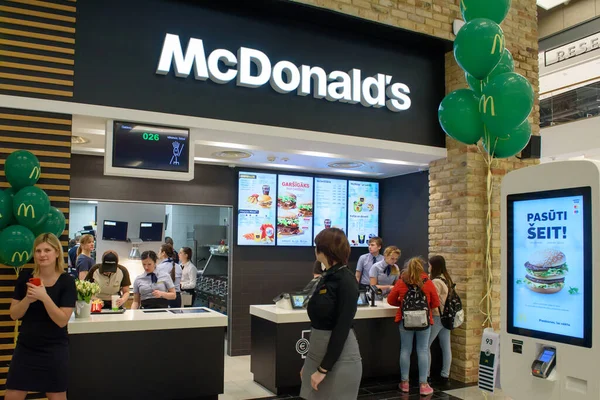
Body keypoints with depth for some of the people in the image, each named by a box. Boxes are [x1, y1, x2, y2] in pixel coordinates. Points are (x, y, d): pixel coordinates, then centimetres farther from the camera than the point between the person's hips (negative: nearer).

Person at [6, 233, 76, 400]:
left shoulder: (66, 281, -11)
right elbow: (14, 315, 1)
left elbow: (62, 321, -16)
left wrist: (44, 297, -27)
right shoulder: (25, 277, 0)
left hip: (54, 349, -3)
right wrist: (28, 299, -19)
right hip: (25, 347, 3)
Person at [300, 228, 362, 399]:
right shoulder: (326, 277, 9)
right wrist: (310, 362, 17)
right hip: (318, 354, 8)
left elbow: (342, 329, -19)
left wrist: (324, 368, -18)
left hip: (339, 358, -8)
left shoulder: (346, 281, -16)